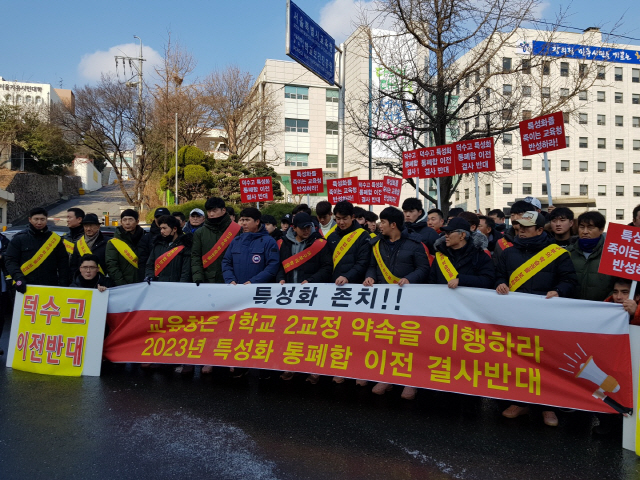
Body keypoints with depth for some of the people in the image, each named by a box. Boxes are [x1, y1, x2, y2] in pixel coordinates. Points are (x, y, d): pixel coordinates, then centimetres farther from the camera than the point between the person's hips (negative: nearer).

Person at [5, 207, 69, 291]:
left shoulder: (55, 239, 7)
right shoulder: (19, 239, 5)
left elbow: (63, 262, 7)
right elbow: (10, 261, 2)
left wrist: (63, 284, -3)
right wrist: (18, 278, -15)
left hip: (50, 288, 1)